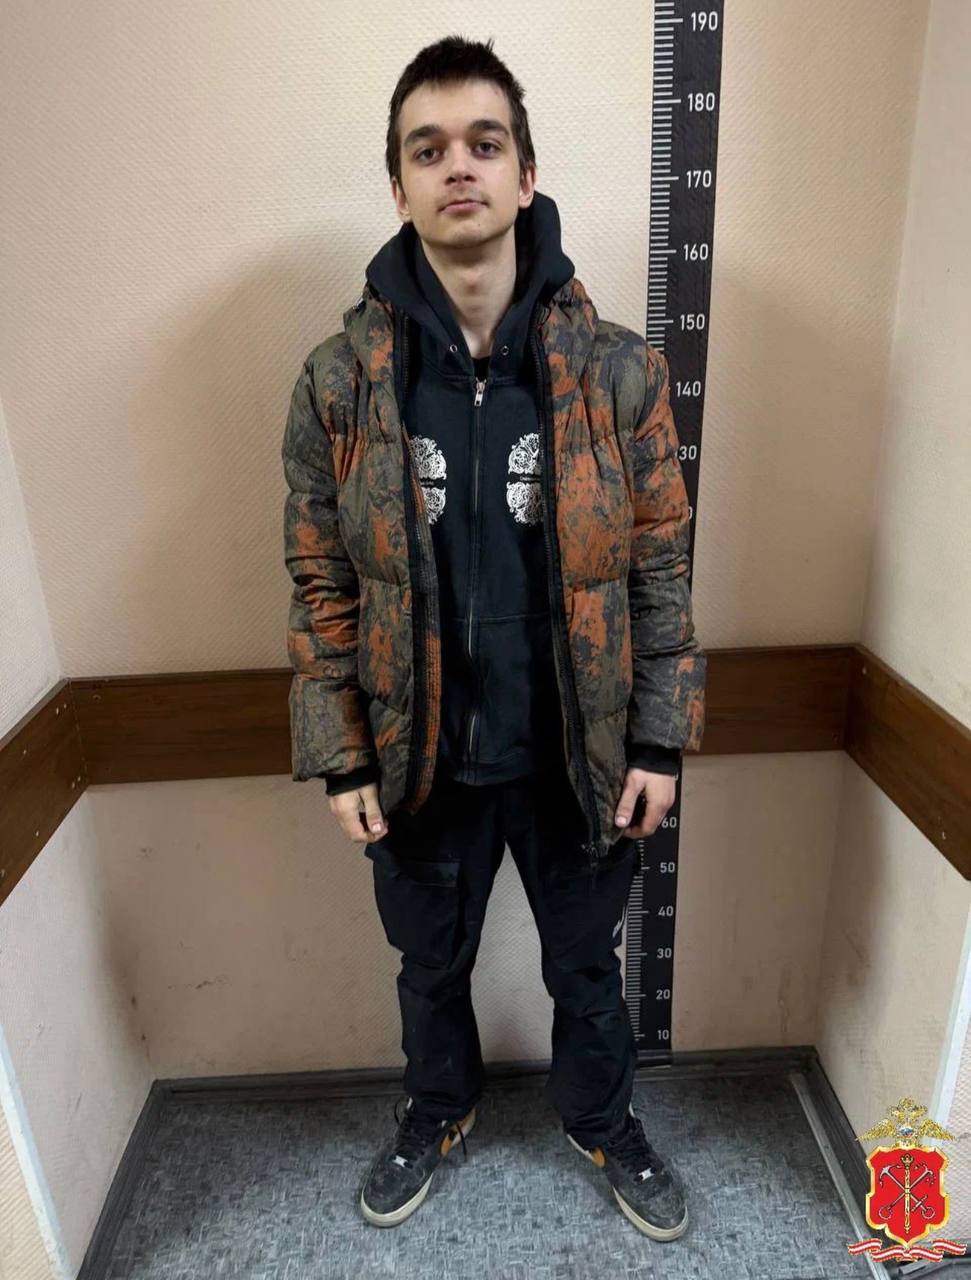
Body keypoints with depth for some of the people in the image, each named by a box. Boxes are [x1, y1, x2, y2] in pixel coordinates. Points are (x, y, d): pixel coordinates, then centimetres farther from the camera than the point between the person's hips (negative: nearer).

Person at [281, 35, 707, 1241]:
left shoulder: (618, 370, -9)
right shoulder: (338, 381, -9)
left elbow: (659, 570, -4)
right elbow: (320, 586, -4)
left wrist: (658, 741, -5)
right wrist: (339, 759, -5)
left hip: (579, 756, 0)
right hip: (421, 761, 1)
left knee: (587, 965, 24)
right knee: (431, 968, 25)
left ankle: (601, 1119, 55)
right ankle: (438, 1108, 58)